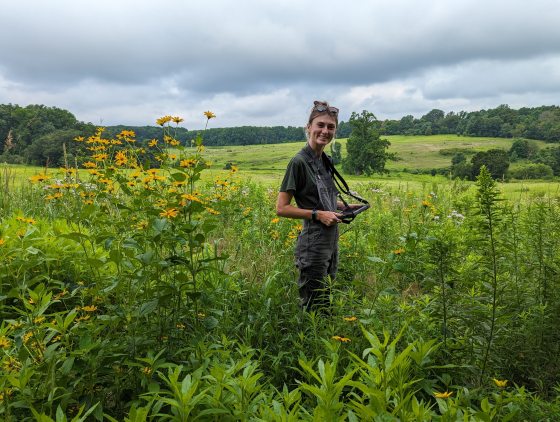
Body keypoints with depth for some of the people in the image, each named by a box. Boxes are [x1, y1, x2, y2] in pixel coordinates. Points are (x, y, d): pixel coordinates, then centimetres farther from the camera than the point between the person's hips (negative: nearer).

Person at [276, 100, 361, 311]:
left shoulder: (324, 161, 10)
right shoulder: (299, 162, -14)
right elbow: (282, 208, -15)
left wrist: (345, 206, 7)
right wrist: (318, 214, -20)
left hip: (331, 242, 8)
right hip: (313, 244, -8)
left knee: (326, 301, 18)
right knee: (313, 307, 2)